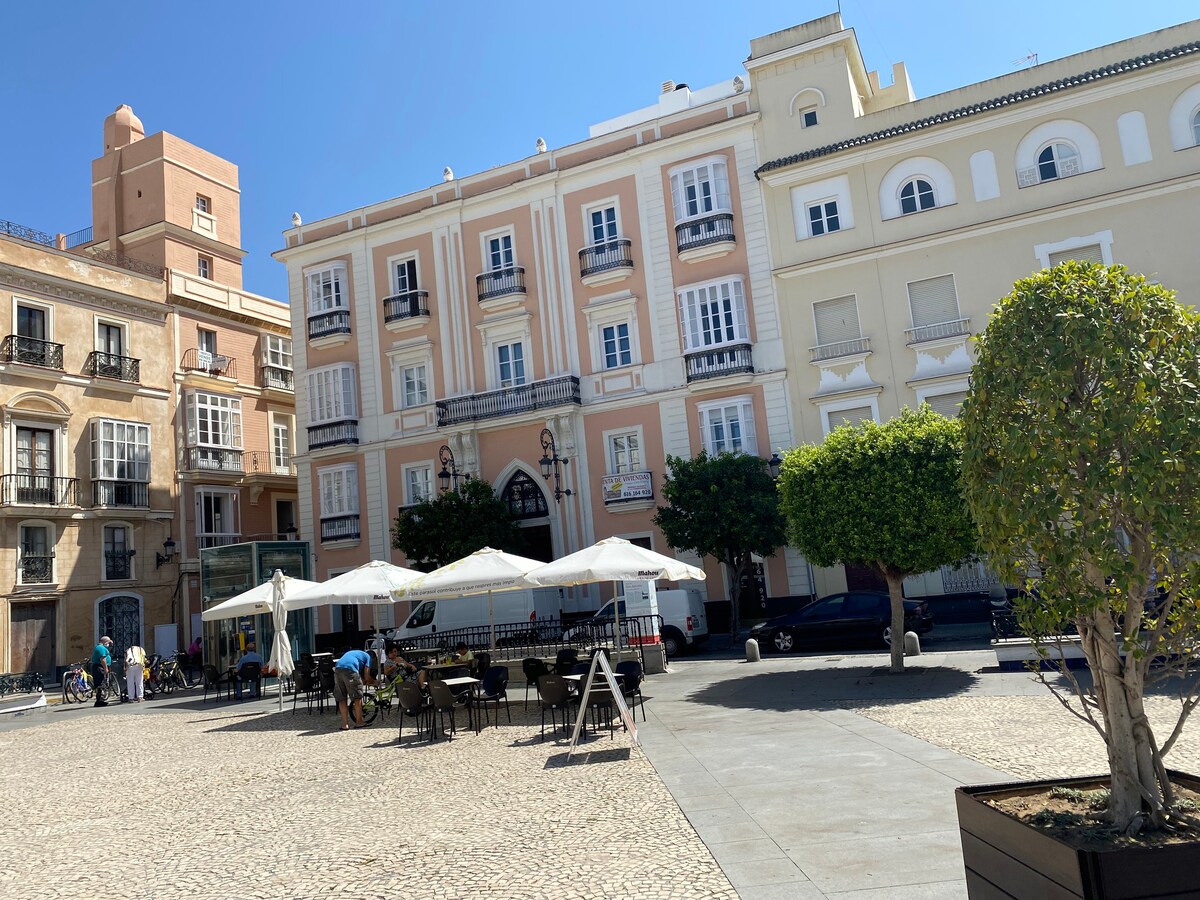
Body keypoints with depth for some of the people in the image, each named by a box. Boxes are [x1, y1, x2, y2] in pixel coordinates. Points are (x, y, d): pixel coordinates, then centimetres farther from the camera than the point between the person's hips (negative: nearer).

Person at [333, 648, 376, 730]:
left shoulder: (351, 652, 40)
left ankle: (345, 724, 13)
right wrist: (374, 682, 33)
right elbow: (367, 677, 15)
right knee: (357, 697, 9)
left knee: (341, 699, 12)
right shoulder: (367, 656, 22)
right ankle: (359, 722, 16)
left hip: (337, 668, 5)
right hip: (350, 670, -5)